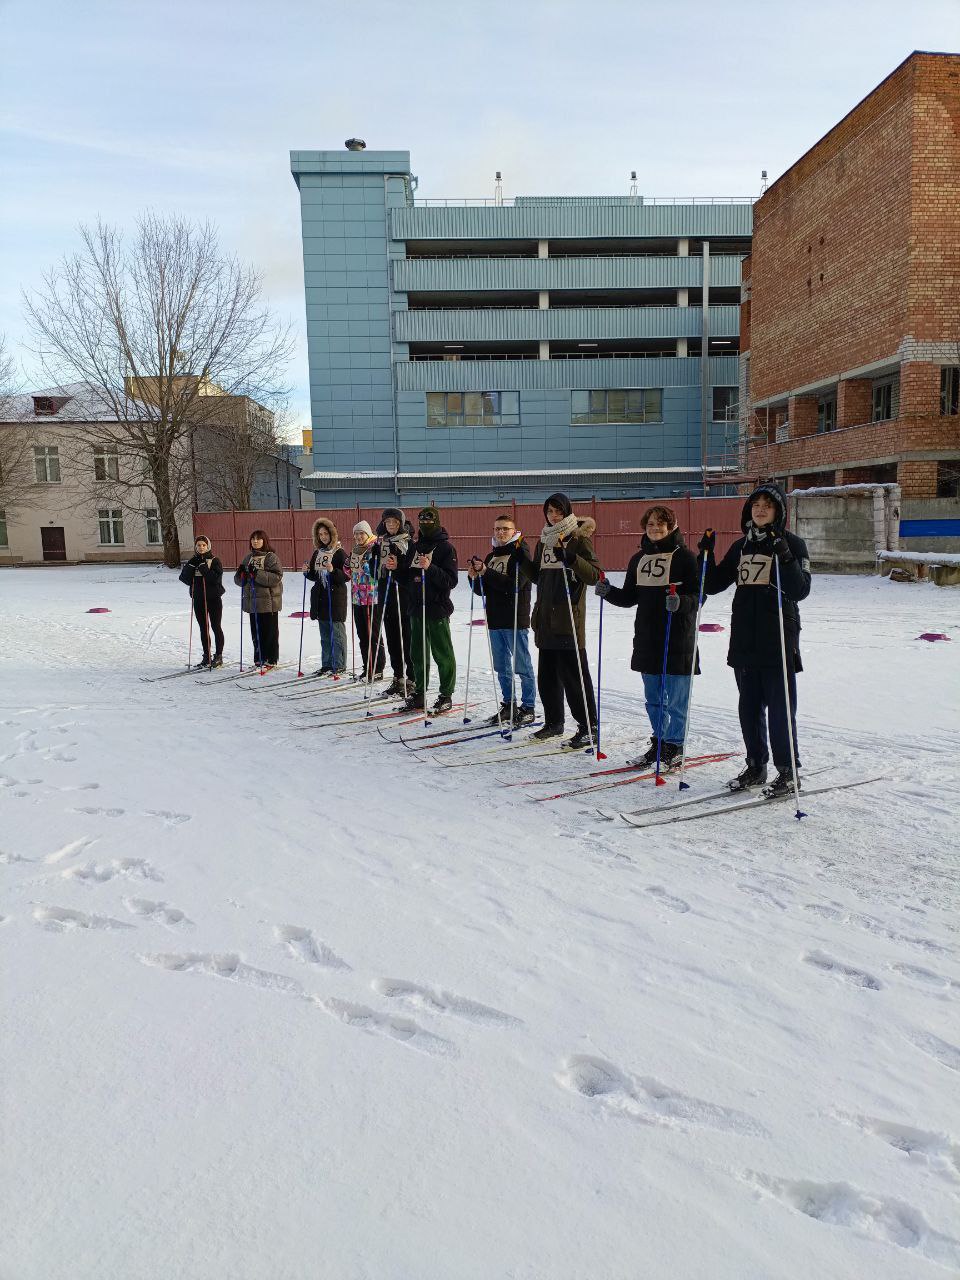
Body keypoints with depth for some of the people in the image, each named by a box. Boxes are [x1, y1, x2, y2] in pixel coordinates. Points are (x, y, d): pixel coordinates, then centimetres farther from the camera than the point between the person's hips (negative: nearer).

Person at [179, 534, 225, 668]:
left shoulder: (214, 561, -4)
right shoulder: (193, 561, 10)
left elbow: (215, 579, -18)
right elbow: (184, 578, 0)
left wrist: (203, 567, -20)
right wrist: (191, 566, -12)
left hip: (214, 598, -5)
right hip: (198, 599, 5)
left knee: (216, 627, 1)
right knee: (204, 628, 9)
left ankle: (218, 656, 8)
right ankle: (206, 657, 16)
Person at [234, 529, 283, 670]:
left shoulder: (271, 557, -5)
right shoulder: (248, 558, 15)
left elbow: (277, 577, -18)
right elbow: (239, 580, 17)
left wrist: (257, 573, -24)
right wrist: (241, 574, -6)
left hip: (268, 601, -6)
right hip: (252, 601, 6)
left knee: (270, 632, -2)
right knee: (256, 632, 10)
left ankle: (271, 660, 5)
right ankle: (259, 659, 18)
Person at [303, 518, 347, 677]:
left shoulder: (340, 553, -7)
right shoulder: (317, 553, 14)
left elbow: (347, 576, -11)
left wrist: (333, 571, -26)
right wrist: (307, 572, 0)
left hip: (336, 597, -7)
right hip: (320, 597, 7)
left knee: (337, 632, -3)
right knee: (325, 635, 12)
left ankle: (339, 665, 3)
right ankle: (327, 664, 20)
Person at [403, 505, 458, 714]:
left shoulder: (446, 547, -5)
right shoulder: (416, 546, 14)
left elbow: (451, 581, -13)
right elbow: (408, 577, 20)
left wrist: (430, 567, -25)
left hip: (437, 608, -7)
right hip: (416, 607, 7)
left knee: (442, 654, 0)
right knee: (418, 653, 12)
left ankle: (446, 695, 9)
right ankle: (419, 694, 21)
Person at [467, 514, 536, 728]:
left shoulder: (521, 553, -6)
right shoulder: (490, 556, 16)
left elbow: (515, 584, -20)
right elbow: (482, 591, 15)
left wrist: (486, 572, -21)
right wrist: (474, 578, -5)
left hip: (516, 620, -7)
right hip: (495, 619, 7)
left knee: (523, 666, -1)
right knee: (501, 667, 13)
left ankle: (528, 707, 7)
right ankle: (508, 705, 23)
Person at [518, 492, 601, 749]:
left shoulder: (579, 539, -5)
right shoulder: (544, 541, 16)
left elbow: (595, 576, -13)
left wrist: (572, 559, -28)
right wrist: (521, 559, 7)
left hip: (569, 620, -7)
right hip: (546, 619, 7)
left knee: (573, 675, -5)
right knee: (547, 675, 13)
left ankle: (588, 727, 4)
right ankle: (553, 722, 26)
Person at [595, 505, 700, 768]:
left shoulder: (684, 557, -5)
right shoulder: (639, 559, 12)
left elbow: (698, 596, -9)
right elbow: (629, 597, 16)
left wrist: (680, 602, -29)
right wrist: (608, 592, -1)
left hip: (677, 640, -6)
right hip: (647, 640, 6)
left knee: (675, 700, 0)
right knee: (653, 699, 14)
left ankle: (674, 747, 12)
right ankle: (658, 744, 26)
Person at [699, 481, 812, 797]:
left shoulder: (792, 544, -3)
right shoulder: (741, 546, 13)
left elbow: (800, 591, -14)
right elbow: (713, 585, 13)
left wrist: (785, 558, -27)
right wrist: (706, 555, -1)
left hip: (778, 640, -5)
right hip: (744, 641, 6)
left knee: (780, 708, -2)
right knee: (750, 707, 11)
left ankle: (788, 771, 10)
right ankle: (755, 766, 23)